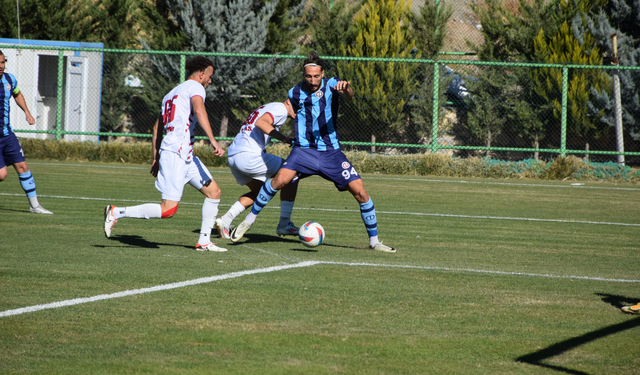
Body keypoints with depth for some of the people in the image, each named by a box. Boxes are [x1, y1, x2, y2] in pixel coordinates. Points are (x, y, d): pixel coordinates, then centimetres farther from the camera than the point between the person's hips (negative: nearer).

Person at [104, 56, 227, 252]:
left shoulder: (172, 94, 25)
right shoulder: (195, 87, -1)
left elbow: (157, 128, 26)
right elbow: (199, 111, -22)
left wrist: (156, 158, 28)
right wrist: (213, 140, -29)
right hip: (176, 153, -10)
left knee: (214, 192, 12)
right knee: (168, 210, -13)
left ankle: (204, 242, 13)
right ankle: (116, 212, -9)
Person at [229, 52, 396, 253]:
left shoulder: (330, 85, -5)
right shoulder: (295, 94, 4)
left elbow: (348, 94, -30)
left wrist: (346, 89, -52)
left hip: (331, 153, -1)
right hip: (304, 149, 1)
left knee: (360, 192, -7)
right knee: (281, 179, -25)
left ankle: (374, 241, 10)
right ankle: (249, 220, -10)